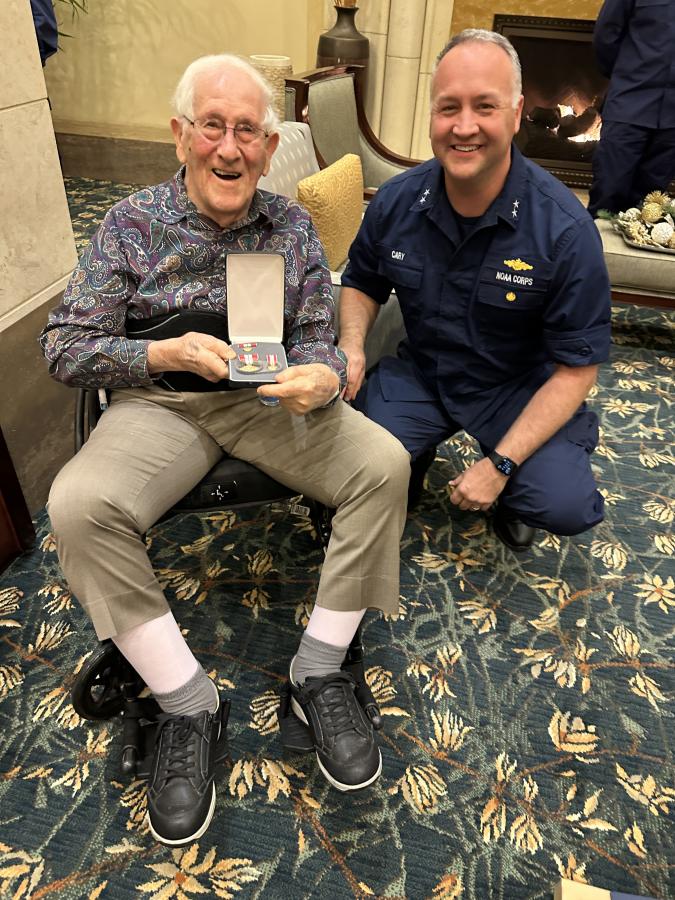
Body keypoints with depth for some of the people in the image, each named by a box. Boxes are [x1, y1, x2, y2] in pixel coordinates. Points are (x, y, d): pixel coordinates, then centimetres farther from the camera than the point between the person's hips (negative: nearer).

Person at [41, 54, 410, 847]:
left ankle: (318, 673, -8)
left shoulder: (291, 225, 7)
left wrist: (323, 377, -21)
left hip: (271, 397, 2)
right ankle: (185, 705, -11)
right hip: (160, 402, -1)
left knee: (384, 464, -23)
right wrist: (167, 353, -19)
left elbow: (315, 334, 4)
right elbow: (64, 347, -2)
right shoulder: (131, 224, 1)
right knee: (78, 505, -30)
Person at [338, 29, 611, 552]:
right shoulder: (396, 202, -10)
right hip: (420, 372, 3)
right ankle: (410, 468, 17)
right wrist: (352, 346, -13)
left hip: (518, 387, -2)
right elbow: (363, 282, 10)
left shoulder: (565, 229, -20)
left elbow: (575, 368, -15)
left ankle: (511, 497, 15)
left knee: (566, 504, -24)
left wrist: (500, 464, -22)